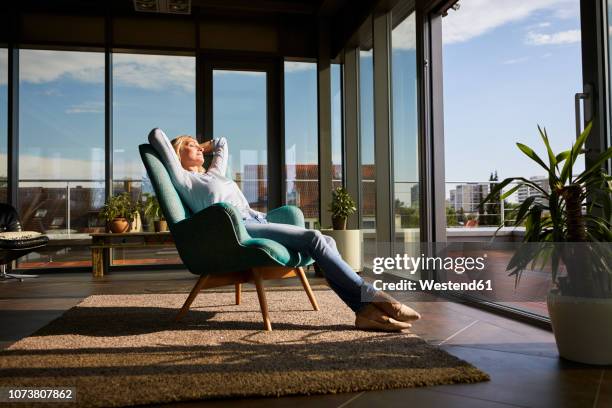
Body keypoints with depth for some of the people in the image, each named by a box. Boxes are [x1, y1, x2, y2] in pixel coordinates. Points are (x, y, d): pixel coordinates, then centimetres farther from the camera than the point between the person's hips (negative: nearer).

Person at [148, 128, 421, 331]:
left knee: (326, 241, -12)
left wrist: (200, 148, 45)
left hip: (257, 222, 9)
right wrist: (177, 149, 25)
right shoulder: (183, 179, 10)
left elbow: (222, 143, 50)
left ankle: (365, 310, -23)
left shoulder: (213, 173, 33)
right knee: (313, 239, -23)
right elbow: (156, 134, 8)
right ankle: (372, 296, -21)